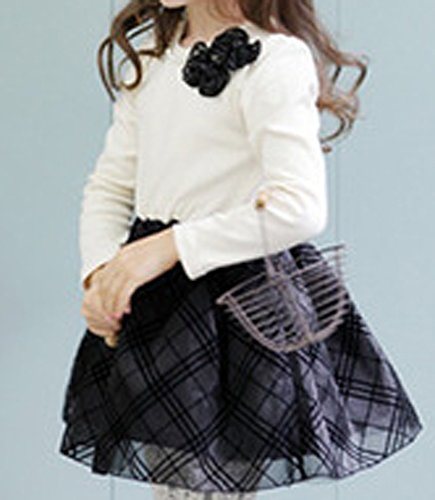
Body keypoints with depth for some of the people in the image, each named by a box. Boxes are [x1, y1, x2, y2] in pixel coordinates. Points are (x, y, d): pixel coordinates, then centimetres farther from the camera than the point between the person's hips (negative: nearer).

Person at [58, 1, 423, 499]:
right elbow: (109, 186, 13)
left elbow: (300, 208, -25)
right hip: (152, 313, 8)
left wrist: (171, 245, -24)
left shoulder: (275, 60, -13)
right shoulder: (151, 55, 12)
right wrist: (98, 275, -5)